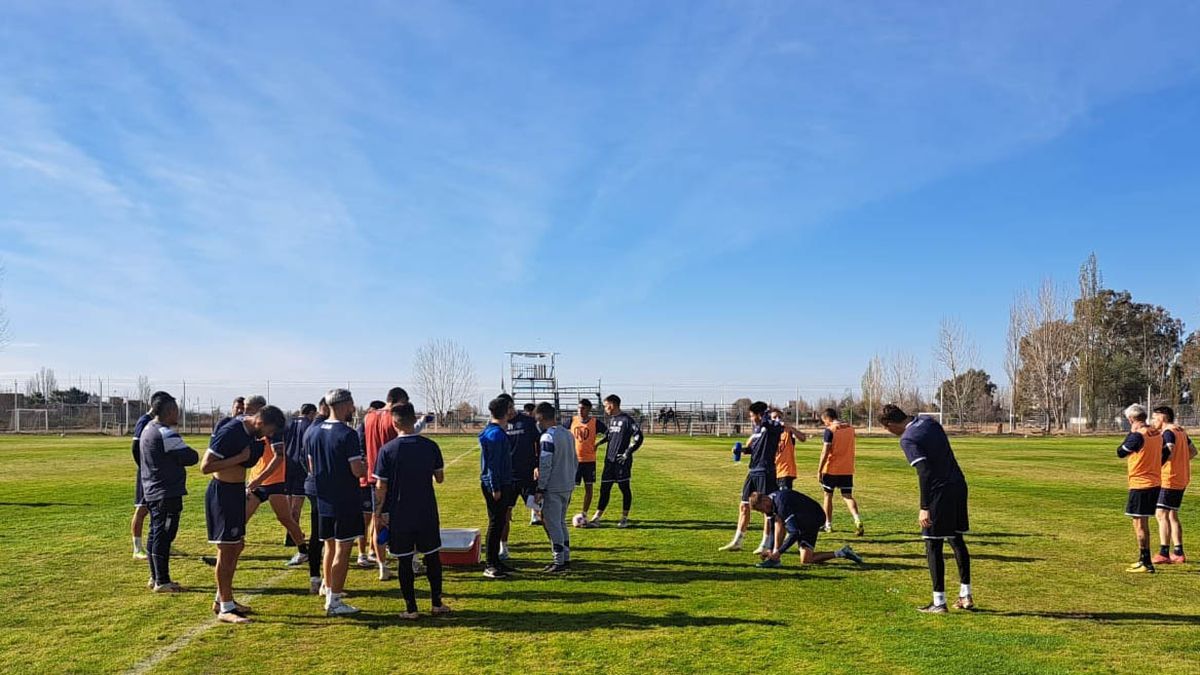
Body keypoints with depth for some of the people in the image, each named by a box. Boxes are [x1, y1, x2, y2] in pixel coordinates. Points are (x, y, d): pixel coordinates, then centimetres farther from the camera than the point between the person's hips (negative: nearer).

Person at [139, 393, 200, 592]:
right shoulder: (166, 434, -19)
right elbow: (191, 457, -16)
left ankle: (155, 577, 24)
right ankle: (162, 581, 0)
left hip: (152, 491, 10)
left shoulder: (148, 429, 12)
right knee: (163, 536, -5)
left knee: (155, 534, 15)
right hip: (167, 492, -10)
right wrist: (191, 454, 4)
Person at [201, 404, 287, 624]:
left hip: (237, 490, 9)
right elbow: (205, 467, -23)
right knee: (226, 550, -4)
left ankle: (222, 599, 28)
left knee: (237, 546, 16)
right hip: (222, 492, -9)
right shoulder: (229, 433, -22)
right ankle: (225, 608, 4)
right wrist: (239, 458, -24)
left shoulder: (250, 432, 5)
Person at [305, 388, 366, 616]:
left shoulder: (312, 433, 7)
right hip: (347, 503, -7)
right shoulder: (347, 434, -17)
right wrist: (365, 466, 1)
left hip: (323, 501, 7)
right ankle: (335, 602, 3)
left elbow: (311, 468, 12)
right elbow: (357, 470, -19)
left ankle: (329, 593, 25)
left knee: (330, 548, 18)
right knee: (343, 550, 0)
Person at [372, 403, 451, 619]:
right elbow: (440, 478, 7)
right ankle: (437, 603, 20)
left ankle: (411, 608, 10)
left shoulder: (387, 449, -9)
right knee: (432, 556, 13)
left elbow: (381, 486, -7)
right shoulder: (430, 446, -3)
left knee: (404, 560, 6)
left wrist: (378, 514, 2)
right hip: (427, 512, 2)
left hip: (399, 515, -2)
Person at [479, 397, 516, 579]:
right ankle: (490, 566, 1)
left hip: (502, 484, 10)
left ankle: (495, 560, 22)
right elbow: (492, 463, -20)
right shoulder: (495, 434, -17)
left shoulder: (498, 432, 14)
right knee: (495, 523, -5)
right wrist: (495, 488, -20)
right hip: (495, 485, -10)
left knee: (500, 522, 14)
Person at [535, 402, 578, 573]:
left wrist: (540, 489, -13)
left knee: (552, 524, 0)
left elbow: (545, 466, -18)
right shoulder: (568, 434, 10)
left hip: (553, 488, -8)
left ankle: (559, 562, 2)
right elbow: (575, 462, 15)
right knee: (561, 523, 17)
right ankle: (565, 559, 22)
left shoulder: (547, 437, -16)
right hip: (568, 486, 8)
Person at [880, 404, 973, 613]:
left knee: (933, 546, 1)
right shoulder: (929, 422, 8)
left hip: (940, 492, -8)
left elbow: (925, 472, -24)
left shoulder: (908, 440, -16)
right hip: (958, 485, 8)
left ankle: (939, 603, 5)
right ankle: (966, 596, 24)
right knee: (957, 540, 18)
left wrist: (924, 507, -23)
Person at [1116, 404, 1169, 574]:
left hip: (1140, 484, -9)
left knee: (1139, 523, -4)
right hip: (1155, 483, 9)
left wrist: (1131, 432, -5)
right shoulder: (1156, 433, 9)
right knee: (1143, 523, 18)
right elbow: (1166, 454, 20)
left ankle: (1146, 564, -4)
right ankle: (1143, 560, 26)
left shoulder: (1138, 435, -17)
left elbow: (1120, 453, -9)